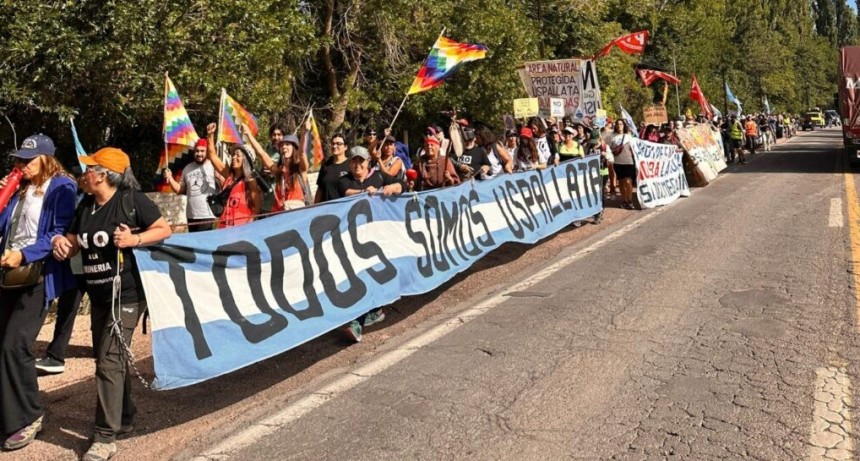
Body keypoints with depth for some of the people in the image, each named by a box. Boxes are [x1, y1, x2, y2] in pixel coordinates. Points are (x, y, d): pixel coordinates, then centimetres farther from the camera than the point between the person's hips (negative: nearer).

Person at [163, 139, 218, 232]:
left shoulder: (213, 167, -8)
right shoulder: (187, 168, 13)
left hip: (209, 216, -6)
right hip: (191, 216, 6)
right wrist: (170, 178, 2)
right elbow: (180, 189, 16)